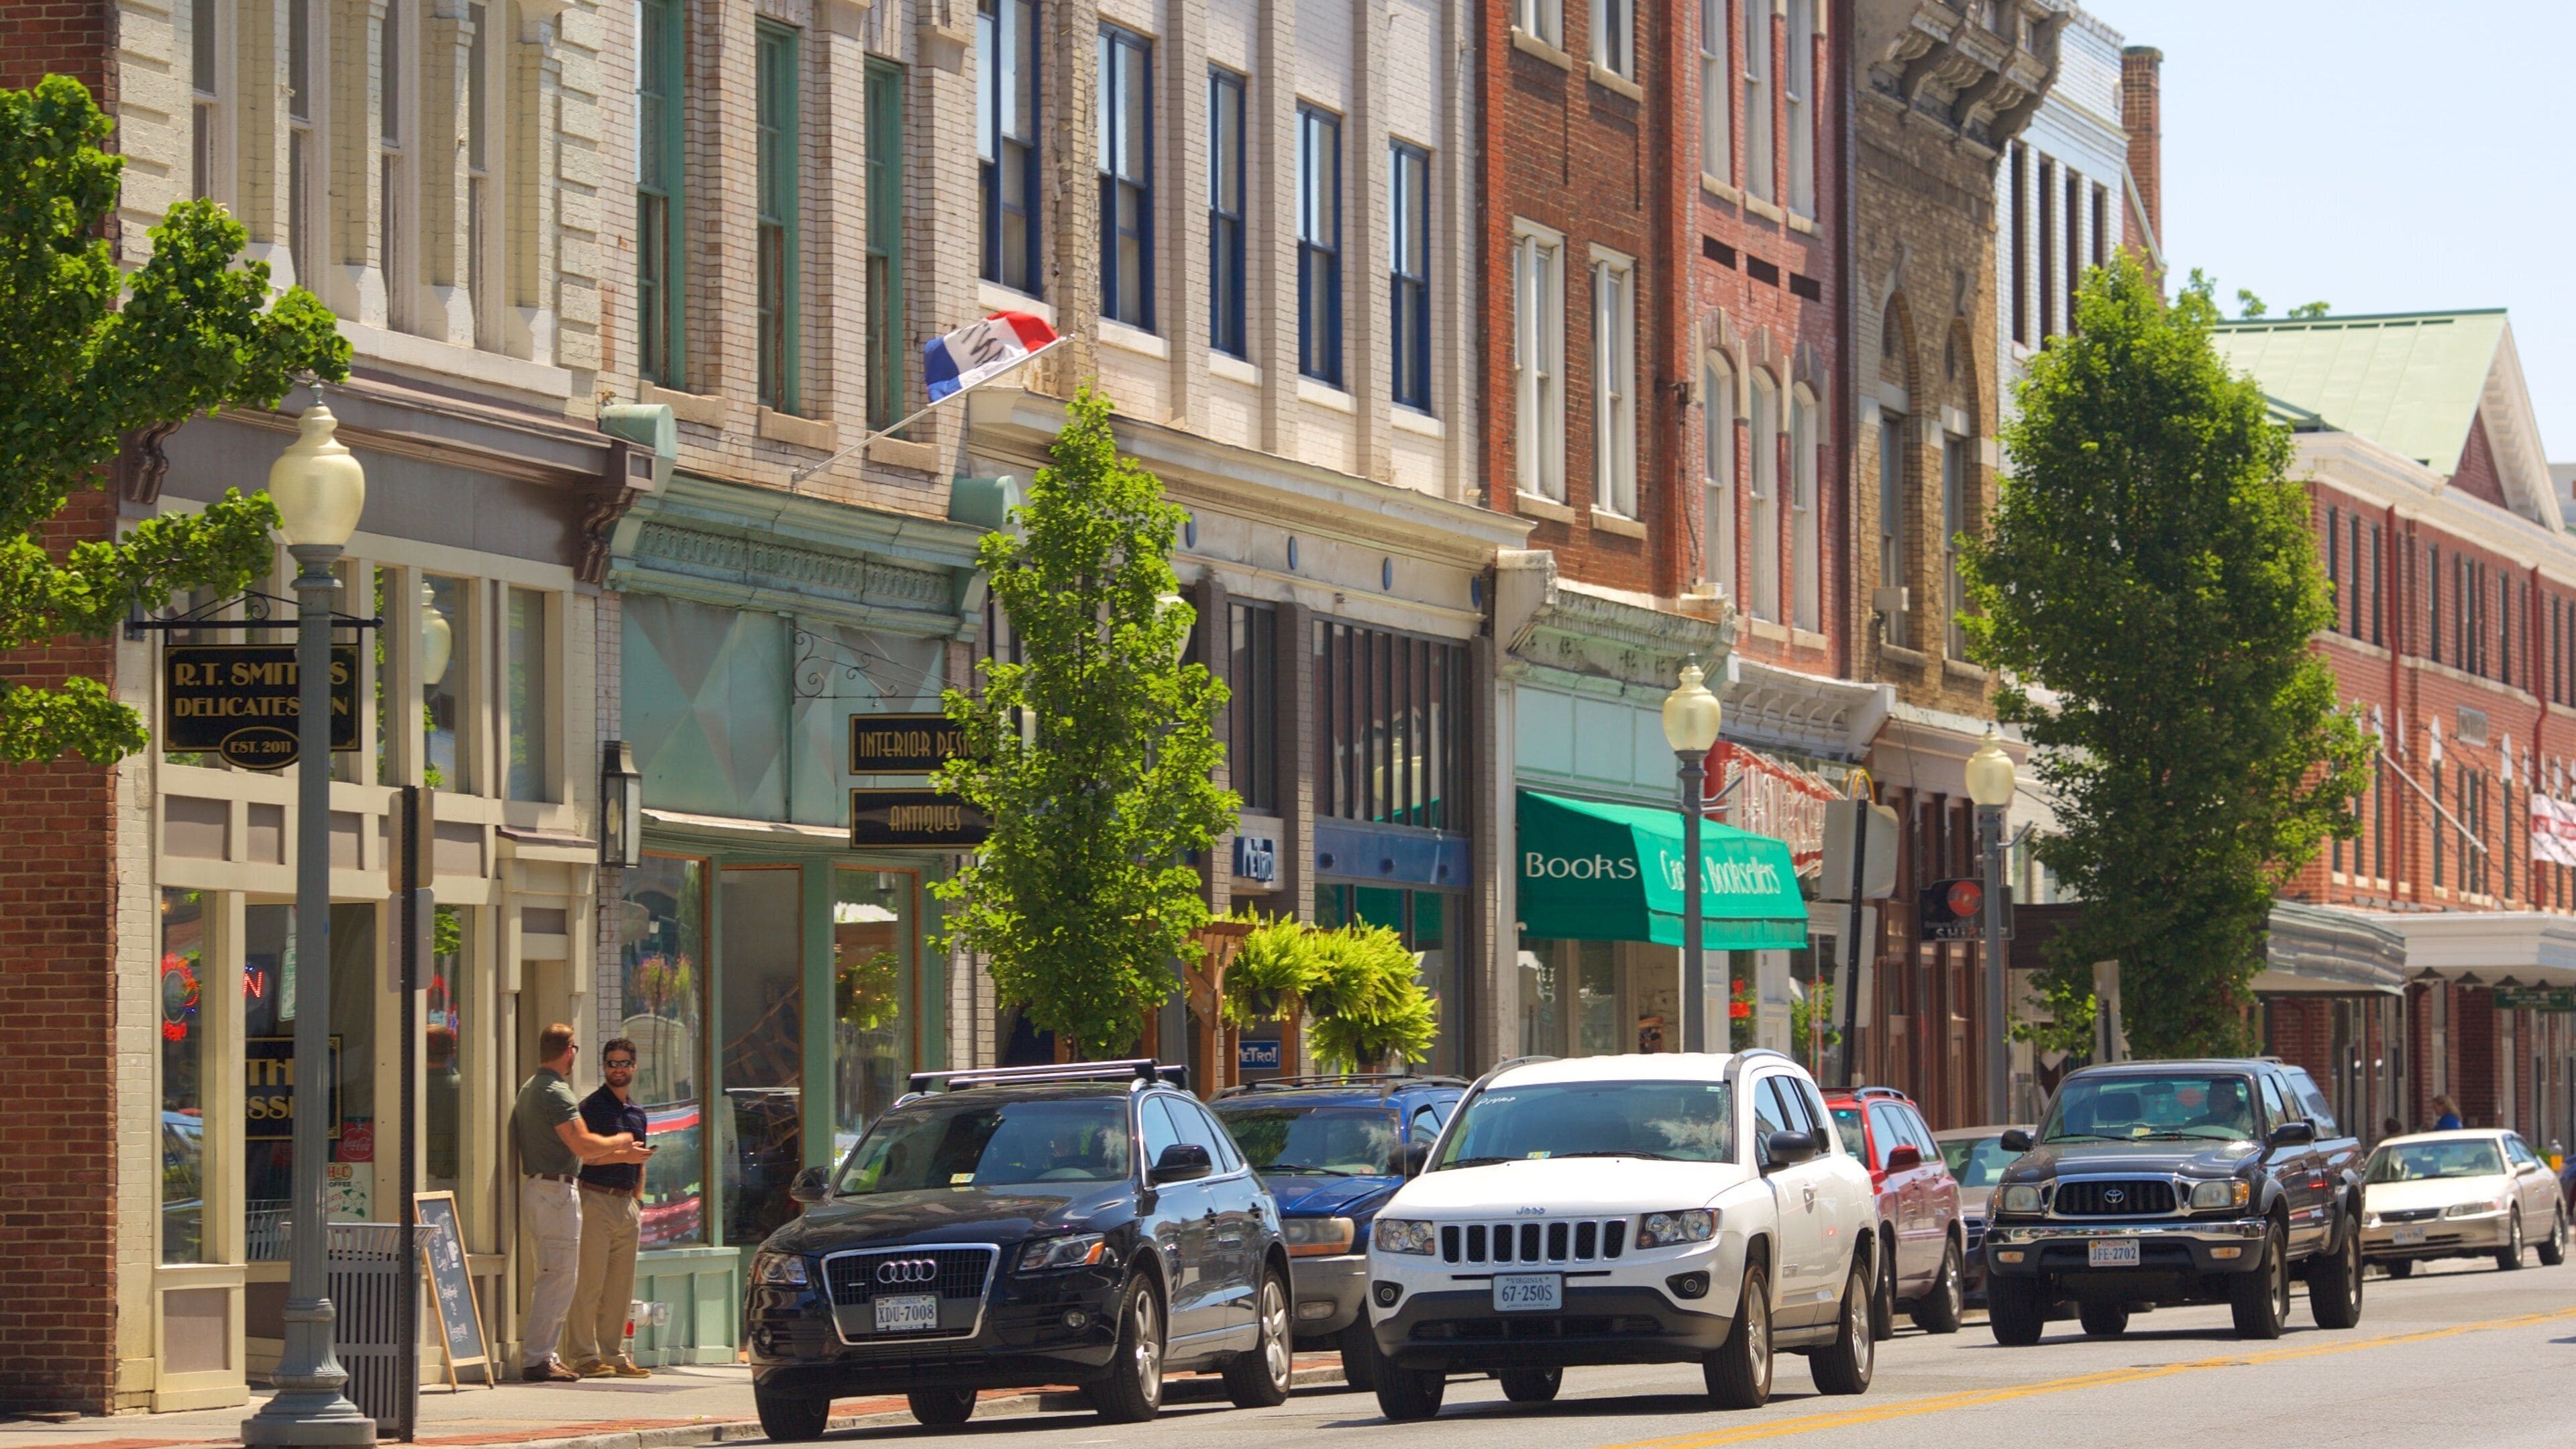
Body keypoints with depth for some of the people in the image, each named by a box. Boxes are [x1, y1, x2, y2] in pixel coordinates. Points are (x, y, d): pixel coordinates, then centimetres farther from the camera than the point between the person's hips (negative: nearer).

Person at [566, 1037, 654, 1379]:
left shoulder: (637, 1113, 20)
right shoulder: (591, 1107, -3)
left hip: (627, 1204, 7)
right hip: (597, 1199, -7)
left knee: (621, 1287, 8)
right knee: (589, 1283, -9)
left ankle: (614, 1354, 12)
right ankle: (583, 1356, -7)